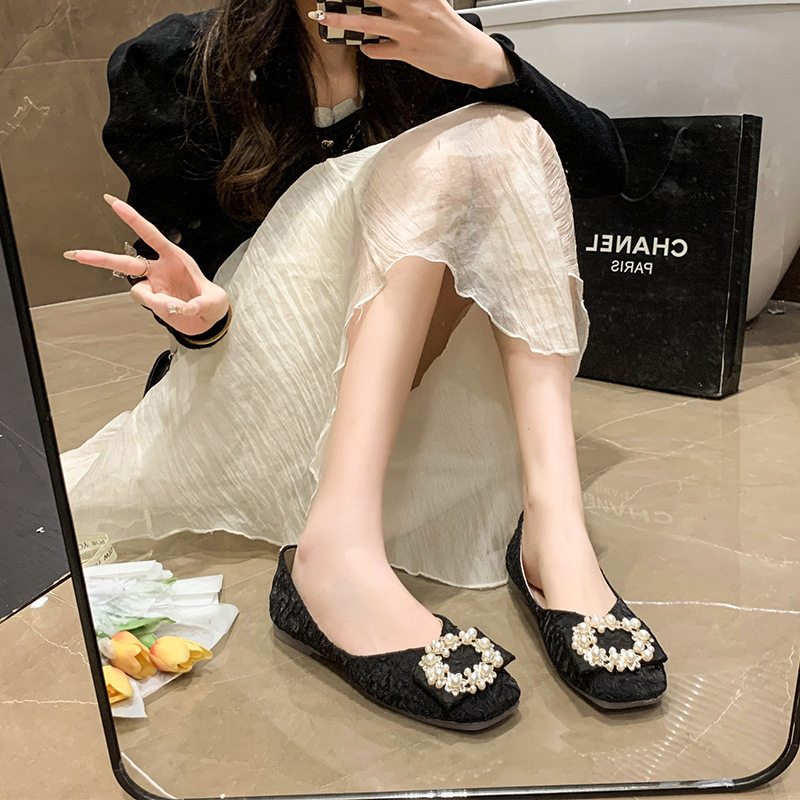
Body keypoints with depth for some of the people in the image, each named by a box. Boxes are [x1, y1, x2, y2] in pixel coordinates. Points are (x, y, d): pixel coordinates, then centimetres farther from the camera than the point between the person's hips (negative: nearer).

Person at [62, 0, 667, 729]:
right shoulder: (172, 67, -3)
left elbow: (603, 169, -6)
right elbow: (186, 262, -1)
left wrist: (486, 62, -21)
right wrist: (196, 309, -25)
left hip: (411, 385, 4)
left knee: (506, 137, -17)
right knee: (443, 157, -22)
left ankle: (552, 519, -34)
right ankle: (340, 548, -41)